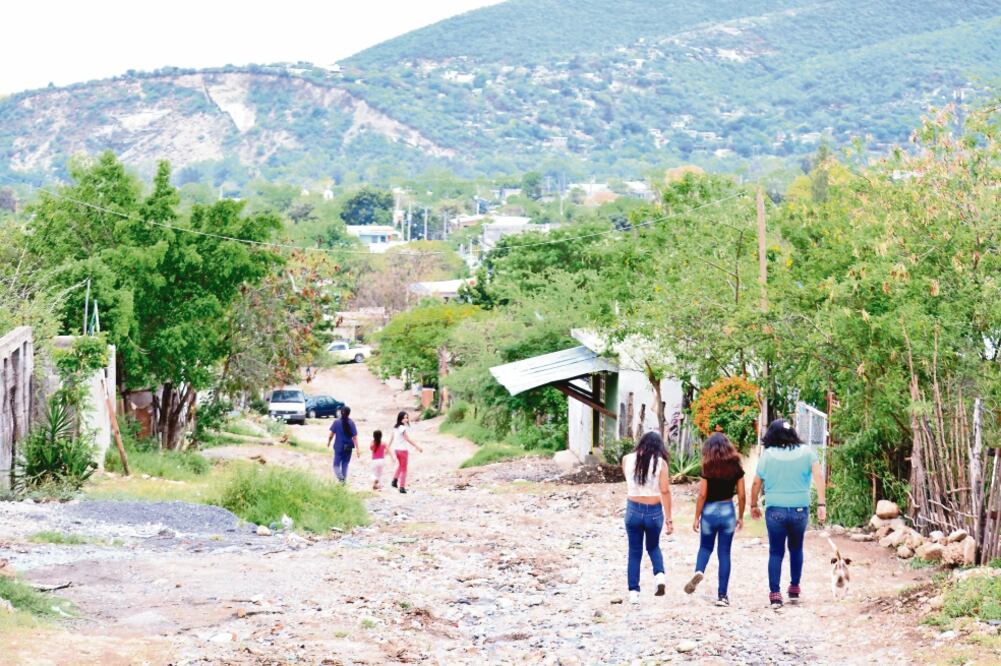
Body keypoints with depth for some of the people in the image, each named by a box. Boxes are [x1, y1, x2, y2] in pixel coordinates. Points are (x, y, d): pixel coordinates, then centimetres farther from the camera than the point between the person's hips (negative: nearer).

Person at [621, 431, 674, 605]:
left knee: (635, 552, 11)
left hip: (633, 510, 1)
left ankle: (633, 592, 7)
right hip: (654, 511, -1)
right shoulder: (660, 463, -6)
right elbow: (665, 491, -11)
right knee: (653, 547, 22)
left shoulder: (627, 459, 1)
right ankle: (659, 575, -3)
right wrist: (668, 519, -8)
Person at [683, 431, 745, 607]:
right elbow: (741, 495, 1)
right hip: (728, 511, 1)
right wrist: (740, 517, 13)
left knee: (705, 547, 21)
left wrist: (696, 518, 0)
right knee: (724, 553, 6)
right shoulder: (735, 467, -1)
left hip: (709, 511, -1)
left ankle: (699, 571, -10)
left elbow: (702, 495, -8)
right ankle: (722, 595, 5)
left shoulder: (708, 468, -7)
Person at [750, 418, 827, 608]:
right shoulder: (806, 452, -1)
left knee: (776, 552, 7)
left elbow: (757, 483, 2)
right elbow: (818, 476, -11)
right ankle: (794, 588, 28)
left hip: (775, 511, -1)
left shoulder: (768, 455, -3)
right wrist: (821, 504, -13)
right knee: (796, 549, 21)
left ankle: (775, 594, 1)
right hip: (800, 509, 1)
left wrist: (754, 505, 16)